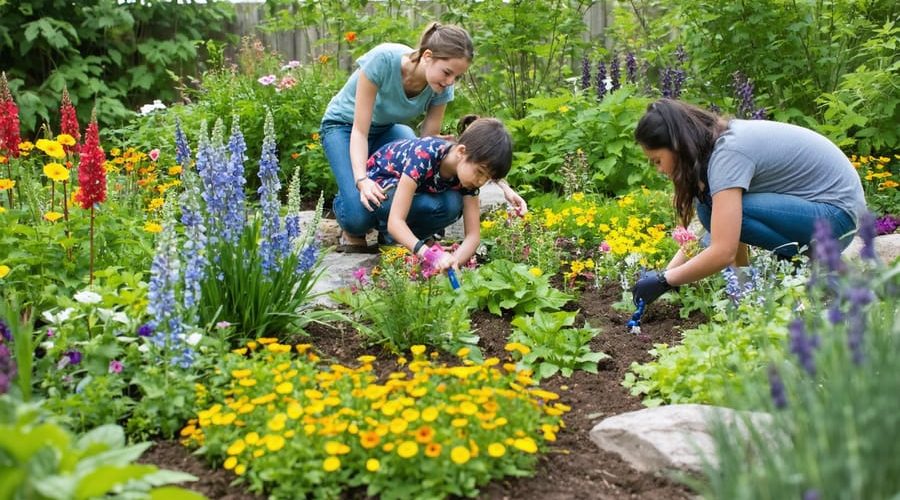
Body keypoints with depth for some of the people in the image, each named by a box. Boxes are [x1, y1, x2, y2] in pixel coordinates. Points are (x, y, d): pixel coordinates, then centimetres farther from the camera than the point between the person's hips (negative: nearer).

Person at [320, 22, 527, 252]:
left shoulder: (441, 89, -21)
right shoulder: (383, 60, -35)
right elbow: (360, 131, -30)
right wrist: (361, 180, -46)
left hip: (388, 129, 4)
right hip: (343, 126, -4)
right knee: (360, 214, -31)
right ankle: (353, 230, 6)